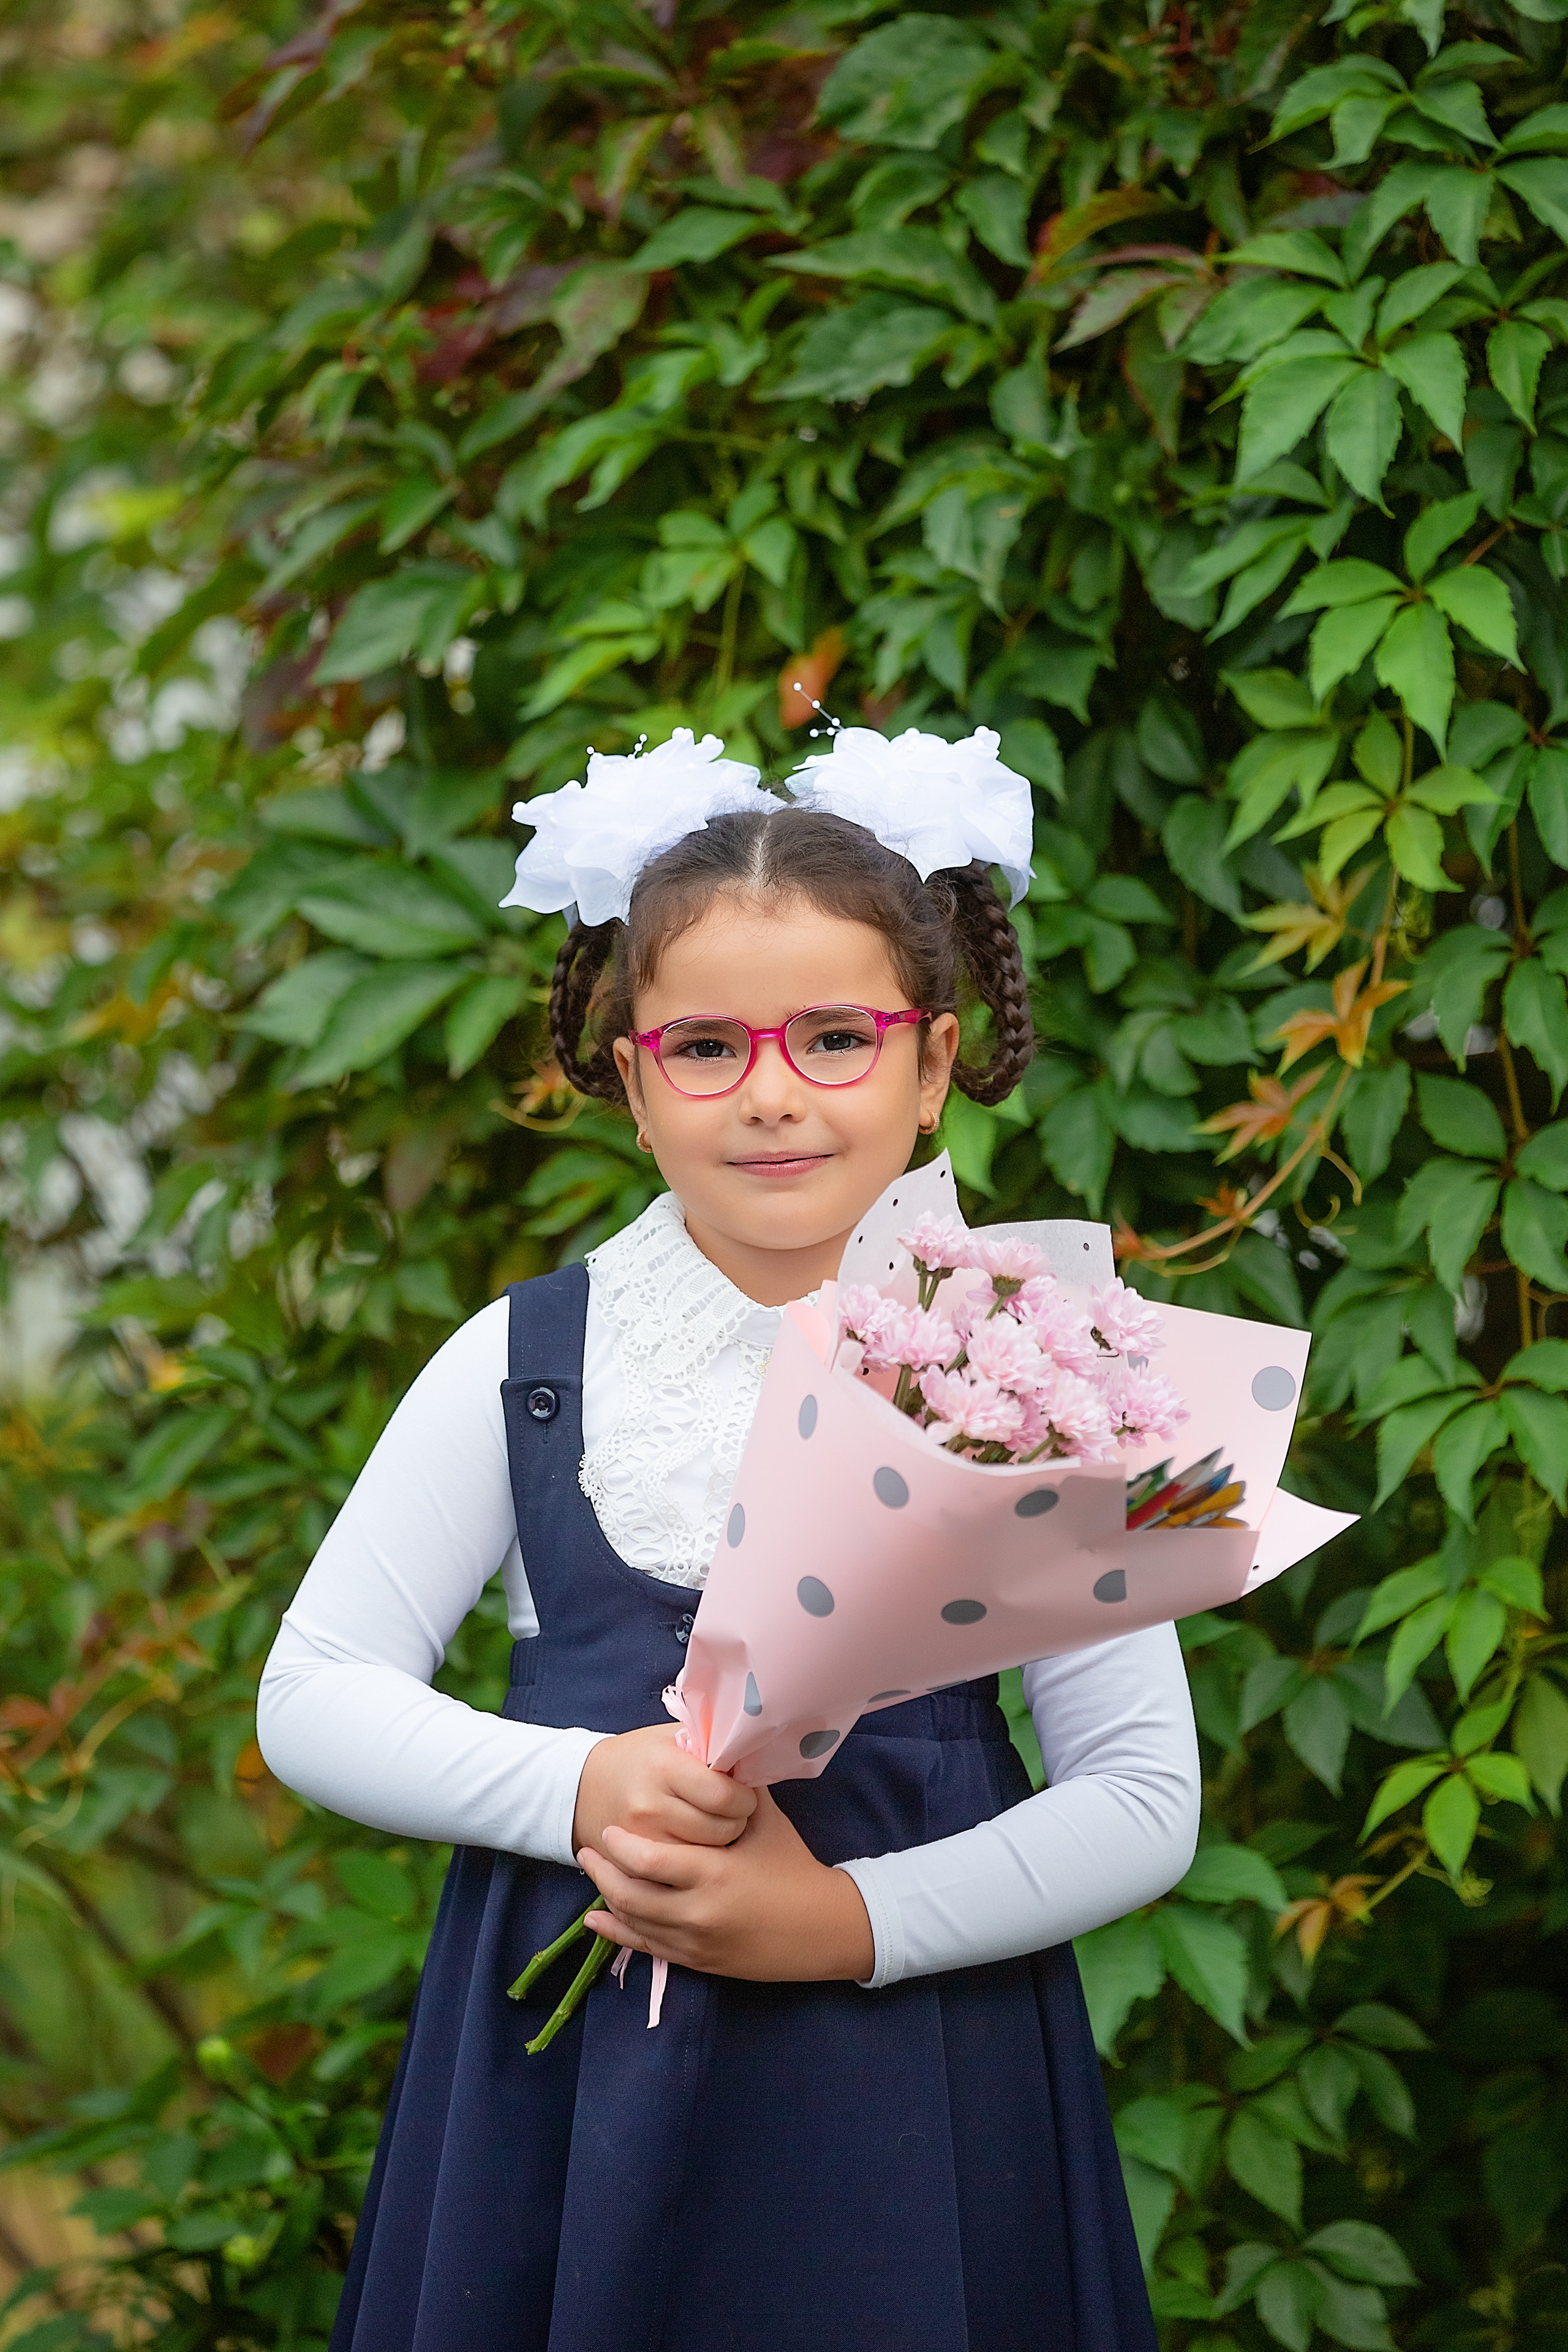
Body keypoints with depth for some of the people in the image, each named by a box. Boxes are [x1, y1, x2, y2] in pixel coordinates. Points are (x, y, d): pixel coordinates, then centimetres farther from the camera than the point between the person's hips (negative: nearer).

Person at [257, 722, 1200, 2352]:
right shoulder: (526, 1363, 2)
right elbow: (312, 1698, 4)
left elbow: (1145, 1800, -4)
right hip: (568, 2079, 1)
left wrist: (848, 1920, -17)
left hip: (912, 2080, -1)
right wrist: (579, 1790, -13)